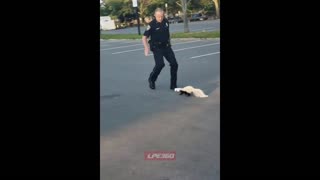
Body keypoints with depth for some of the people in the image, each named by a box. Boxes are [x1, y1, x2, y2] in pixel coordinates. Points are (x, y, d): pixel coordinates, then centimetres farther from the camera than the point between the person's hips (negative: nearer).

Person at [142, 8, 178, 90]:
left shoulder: (166, 22, 0)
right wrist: (146, 47, -29)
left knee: (174, 64, -2)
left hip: (166, 46, 5)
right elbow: (144, 37, -14)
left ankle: (173, 85, 10)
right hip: (157, 48, -5)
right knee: (160, 64, -23)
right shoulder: (151, 25, -14)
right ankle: (151, 79, 5)